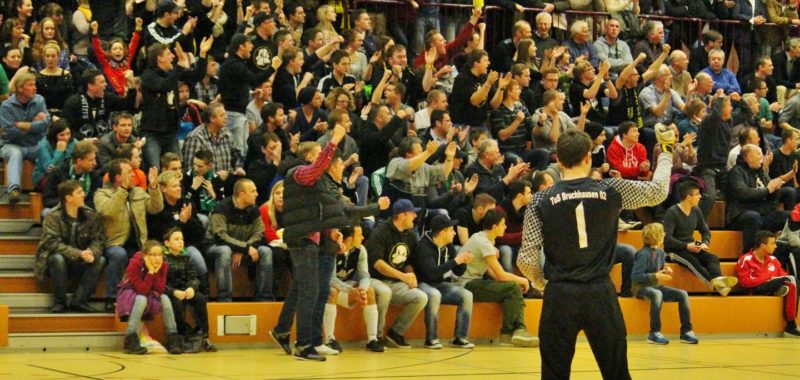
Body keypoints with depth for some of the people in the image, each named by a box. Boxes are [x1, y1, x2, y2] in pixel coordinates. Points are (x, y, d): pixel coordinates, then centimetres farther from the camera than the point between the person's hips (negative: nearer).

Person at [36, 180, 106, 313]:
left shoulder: (90, 215, -2)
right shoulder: (53, 217, -15)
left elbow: (97, 240, -5)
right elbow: (52, 243, -24)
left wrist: (92, 253, -30)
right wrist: (78, 254, -34)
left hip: (81, 263, 4)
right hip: (60, 261, -4)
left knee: (100, 260, -22)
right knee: (57, 258, -36)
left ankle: (79, 301, -19)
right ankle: (60, 301, -18)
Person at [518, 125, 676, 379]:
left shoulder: (541, 201, -4)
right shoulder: (610, 191, -3)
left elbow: (527, 260, -5)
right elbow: (658, 191, 12)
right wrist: (666, 152, 28)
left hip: (560, 297, -1)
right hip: (600, 294, 1)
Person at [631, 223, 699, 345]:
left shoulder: (660, 253, 8)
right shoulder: (643, 254, -16)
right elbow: (635, 277, -21)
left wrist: (665, 270, 0)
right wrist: (655, 277, -25)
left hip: (656, 286, 8)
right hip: (642, 288, -8)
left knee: (682, 294, -10)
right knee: (657, 294, -40)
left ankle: (686, 331, -9)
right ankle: (654, 333, -36)